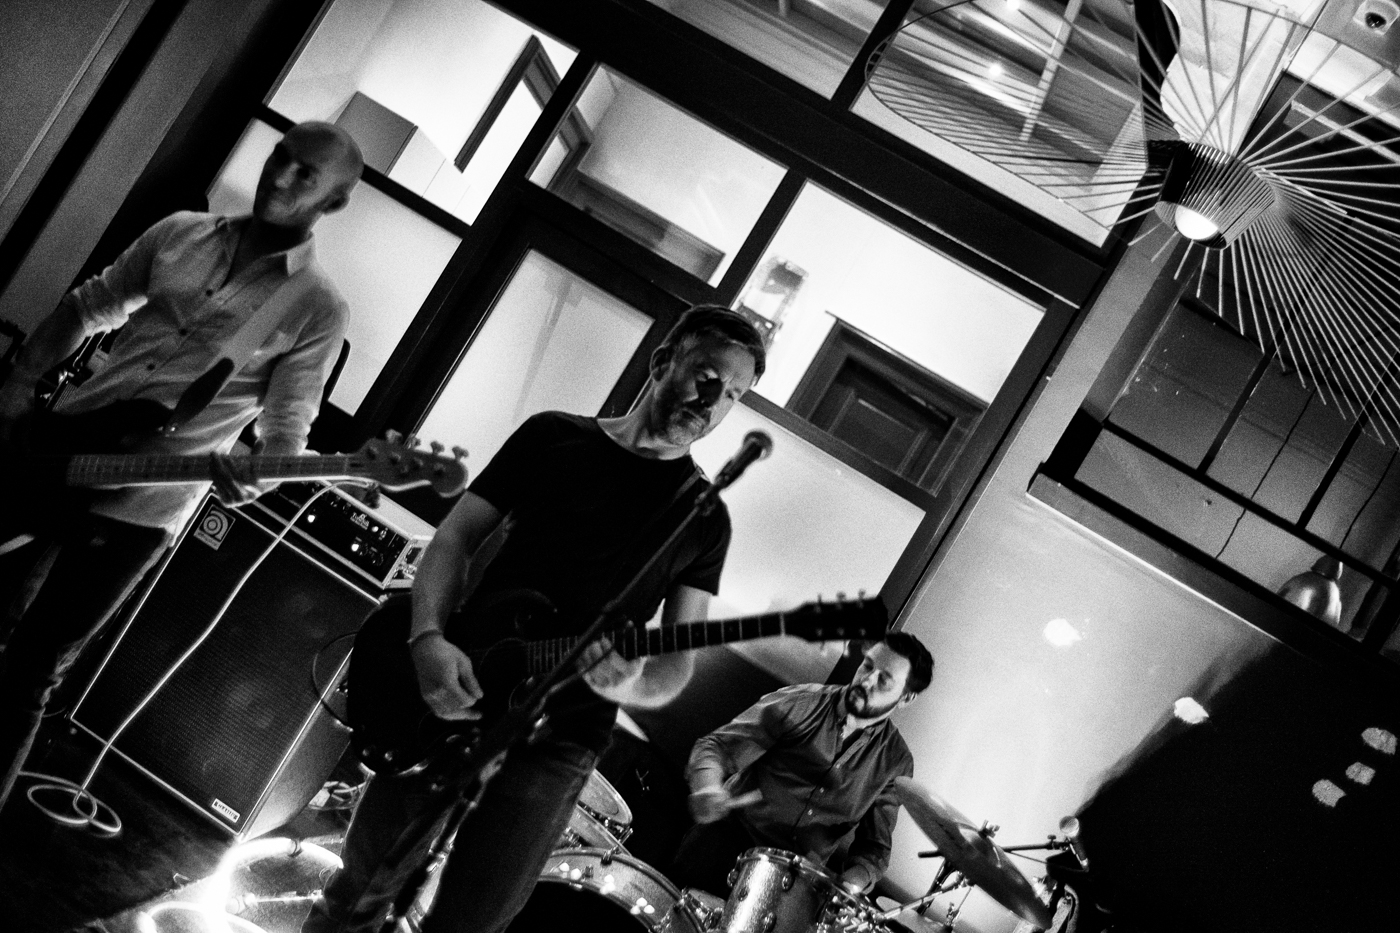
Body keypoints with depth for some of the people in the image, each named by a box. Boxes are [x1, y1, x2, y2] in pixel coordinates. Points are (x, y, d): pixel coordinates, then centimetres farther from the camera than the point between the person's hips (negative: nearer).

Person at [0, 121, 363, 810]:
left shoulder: (318, 310, -7)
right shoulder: (179, 234, 7)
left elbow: (286, 426, -7)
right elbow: (85, 309, 15)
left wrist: (250, 475, -28)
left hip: (140, 505, -4)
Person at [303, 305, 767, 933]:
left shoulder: (704, 518, 4)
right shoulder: (552, 436, 6)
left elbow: (676, 664, 2)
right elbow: (455, 537, 3)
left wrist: (630, 684, -21)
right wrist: (429, 637, -15)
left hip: (555, 742, -1)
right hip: (450, 692, 1)